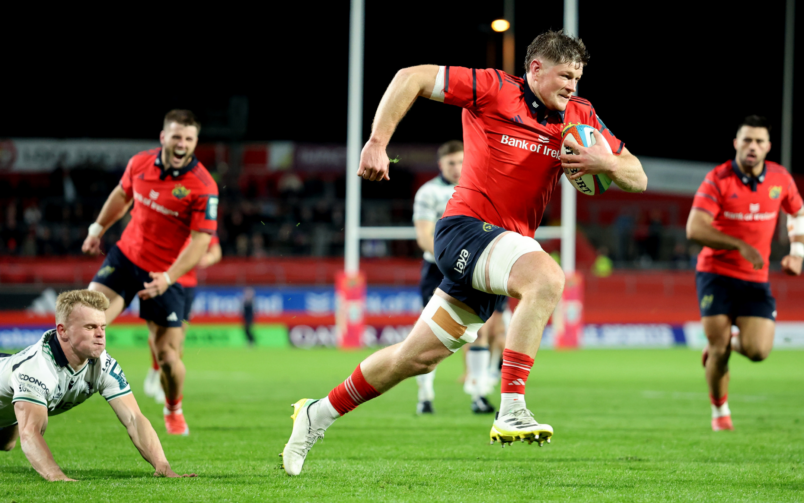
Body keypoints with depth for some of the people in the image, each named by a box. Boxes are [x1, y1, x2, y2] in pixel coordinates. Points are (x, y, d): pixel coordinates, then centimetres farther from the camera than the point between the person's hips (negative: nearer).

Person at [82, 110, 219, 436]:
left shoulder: (203, 187, -18)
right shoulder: (140, 164, -4)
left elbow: (201, 241, -21)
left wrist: (168, 278, -31)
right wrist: (98, 229, 27)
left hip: (167, 274, -3)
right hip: (126, 255, 3)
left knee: (168, 356, -3)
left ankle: (173, 410, 27)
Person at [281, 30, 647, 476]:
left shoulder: (580, 117, 9)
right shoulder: (494, 90, -7)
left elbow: (637, 179, 10)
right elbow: (411, 78, -7)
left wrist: (605, 162, -12)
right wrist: (377, 143, -14)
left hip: (508, 241, 7)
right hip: (467, 226, -7)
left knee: (418, 357, 12)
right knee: (547, 277, -33)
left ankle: (318, 415, 29)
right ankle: (510, 411, -35)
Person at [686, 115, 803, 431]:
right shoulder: (717, 180, -13)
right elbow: (695, 229, -22)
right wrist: (741, 246, -27)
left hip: (755, 278, 3)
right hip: (716, 273, -3)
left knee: (758, 351, -13)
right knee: (719, 349, -8)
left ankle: (730, 343, 24)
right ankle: (720, 412, 17)